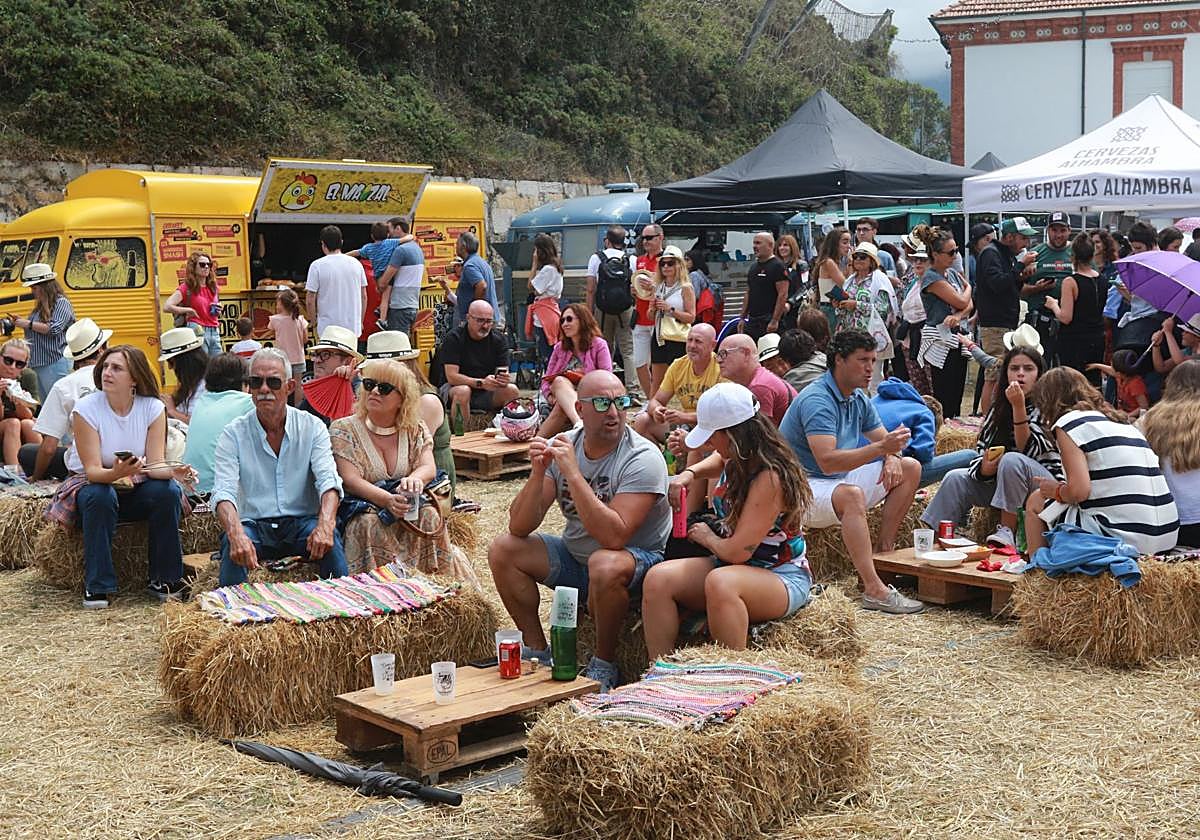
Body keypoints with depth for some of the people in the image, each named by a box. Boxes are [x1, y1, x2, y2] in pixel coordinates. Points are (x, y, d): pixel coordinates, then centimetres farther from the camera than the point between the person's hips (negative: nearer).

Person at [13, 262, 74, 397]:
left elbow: (54, 329, -20)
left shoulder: (62, 303, -8)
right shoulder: (40, 306, 17)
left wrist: (29, 324, -14)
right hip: (36, 364, 9)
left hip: (55, 362, -9)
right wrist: (21, 321, 9)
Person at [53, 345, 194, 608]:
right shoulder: (86, 409, -16)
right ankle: (96, 586, -25)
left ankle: (164, 579, -14)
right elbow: (92, 470, -20)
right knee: (100, 496, -36)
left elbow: (155, 464, -14)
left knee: (168, 491, -28)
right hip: (92, 483, -2)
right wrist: (116, 474, -43)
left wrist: (174, 471, -37)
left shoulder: (153, 408, -9)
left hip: (136, 488, 2)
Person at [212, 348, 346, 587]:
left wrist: (325, 524, -32)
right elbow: (223, 492, -12)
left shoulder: (312, 427, 4)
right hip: (253, 524, 0)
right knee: (232, 545, -31)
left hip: (302, 522, 0)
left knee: (329, 540, -30)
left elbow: (328, 481, -9)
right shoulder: (233, 434, 1)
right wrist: (236, 535, -34)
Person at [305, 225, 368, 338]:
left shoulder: (317, 265, -8)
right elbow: (364, 296, 9)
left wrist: (313, 321, 6)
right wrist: (361, 322, 19)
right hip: (353, 327, 4)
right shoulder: (356, 263, 4)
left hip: (328, 328, -3)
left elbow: (310, 300, -9)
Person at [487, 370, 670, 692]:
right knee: (502, 550, -7)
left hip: (638, 559, -6)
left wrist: (572, 473, -33)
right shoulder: (560, 447, -6)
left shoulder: (643, 457, -21)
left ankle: (603, 665, -13)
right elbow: (519, 527, -9)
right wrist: (538, 475, -26)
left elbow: (614, 536, -33)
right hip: (575, 556, 6)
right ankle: (537, 651, 5)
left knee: (604, 565, -37)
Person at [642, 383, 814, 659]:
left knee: (720, 582, -42)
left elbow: (738, 552, -26)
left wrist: (708, 537, -3)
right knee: (658, 578, -17)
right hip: (730, 566, 9)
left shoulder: (769, 478, -24)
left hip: (782, 578, -9)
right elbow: (716, 462, 33)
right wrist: (688, 474, 11)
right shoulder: (735, 459, 4)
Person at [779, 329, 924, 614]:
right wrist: (880, 448, -38)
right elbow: (827, 461, -33)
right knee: (851, 494, -40)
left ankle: (883, 551, 0)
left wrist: (893, 457, -11)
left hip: (840, 480, 10)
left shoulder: (859, 399, 8)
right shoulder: (817, 400, -22)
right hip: (804, 487, -10)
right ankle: (874, 590, -44)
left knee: (910, 468, 6)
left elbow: (883, 439, 14)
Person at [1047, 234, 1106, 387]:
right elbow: (1104, 312, 14)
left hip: (1074, 342, -6)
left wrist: (1053, 304, -1)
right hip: (1097, 339, 6)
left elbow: (1065, 318, -17)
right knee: (1094, 383, 12)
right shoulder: (1102, 280, 4)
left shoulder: (1070, 282, -15)